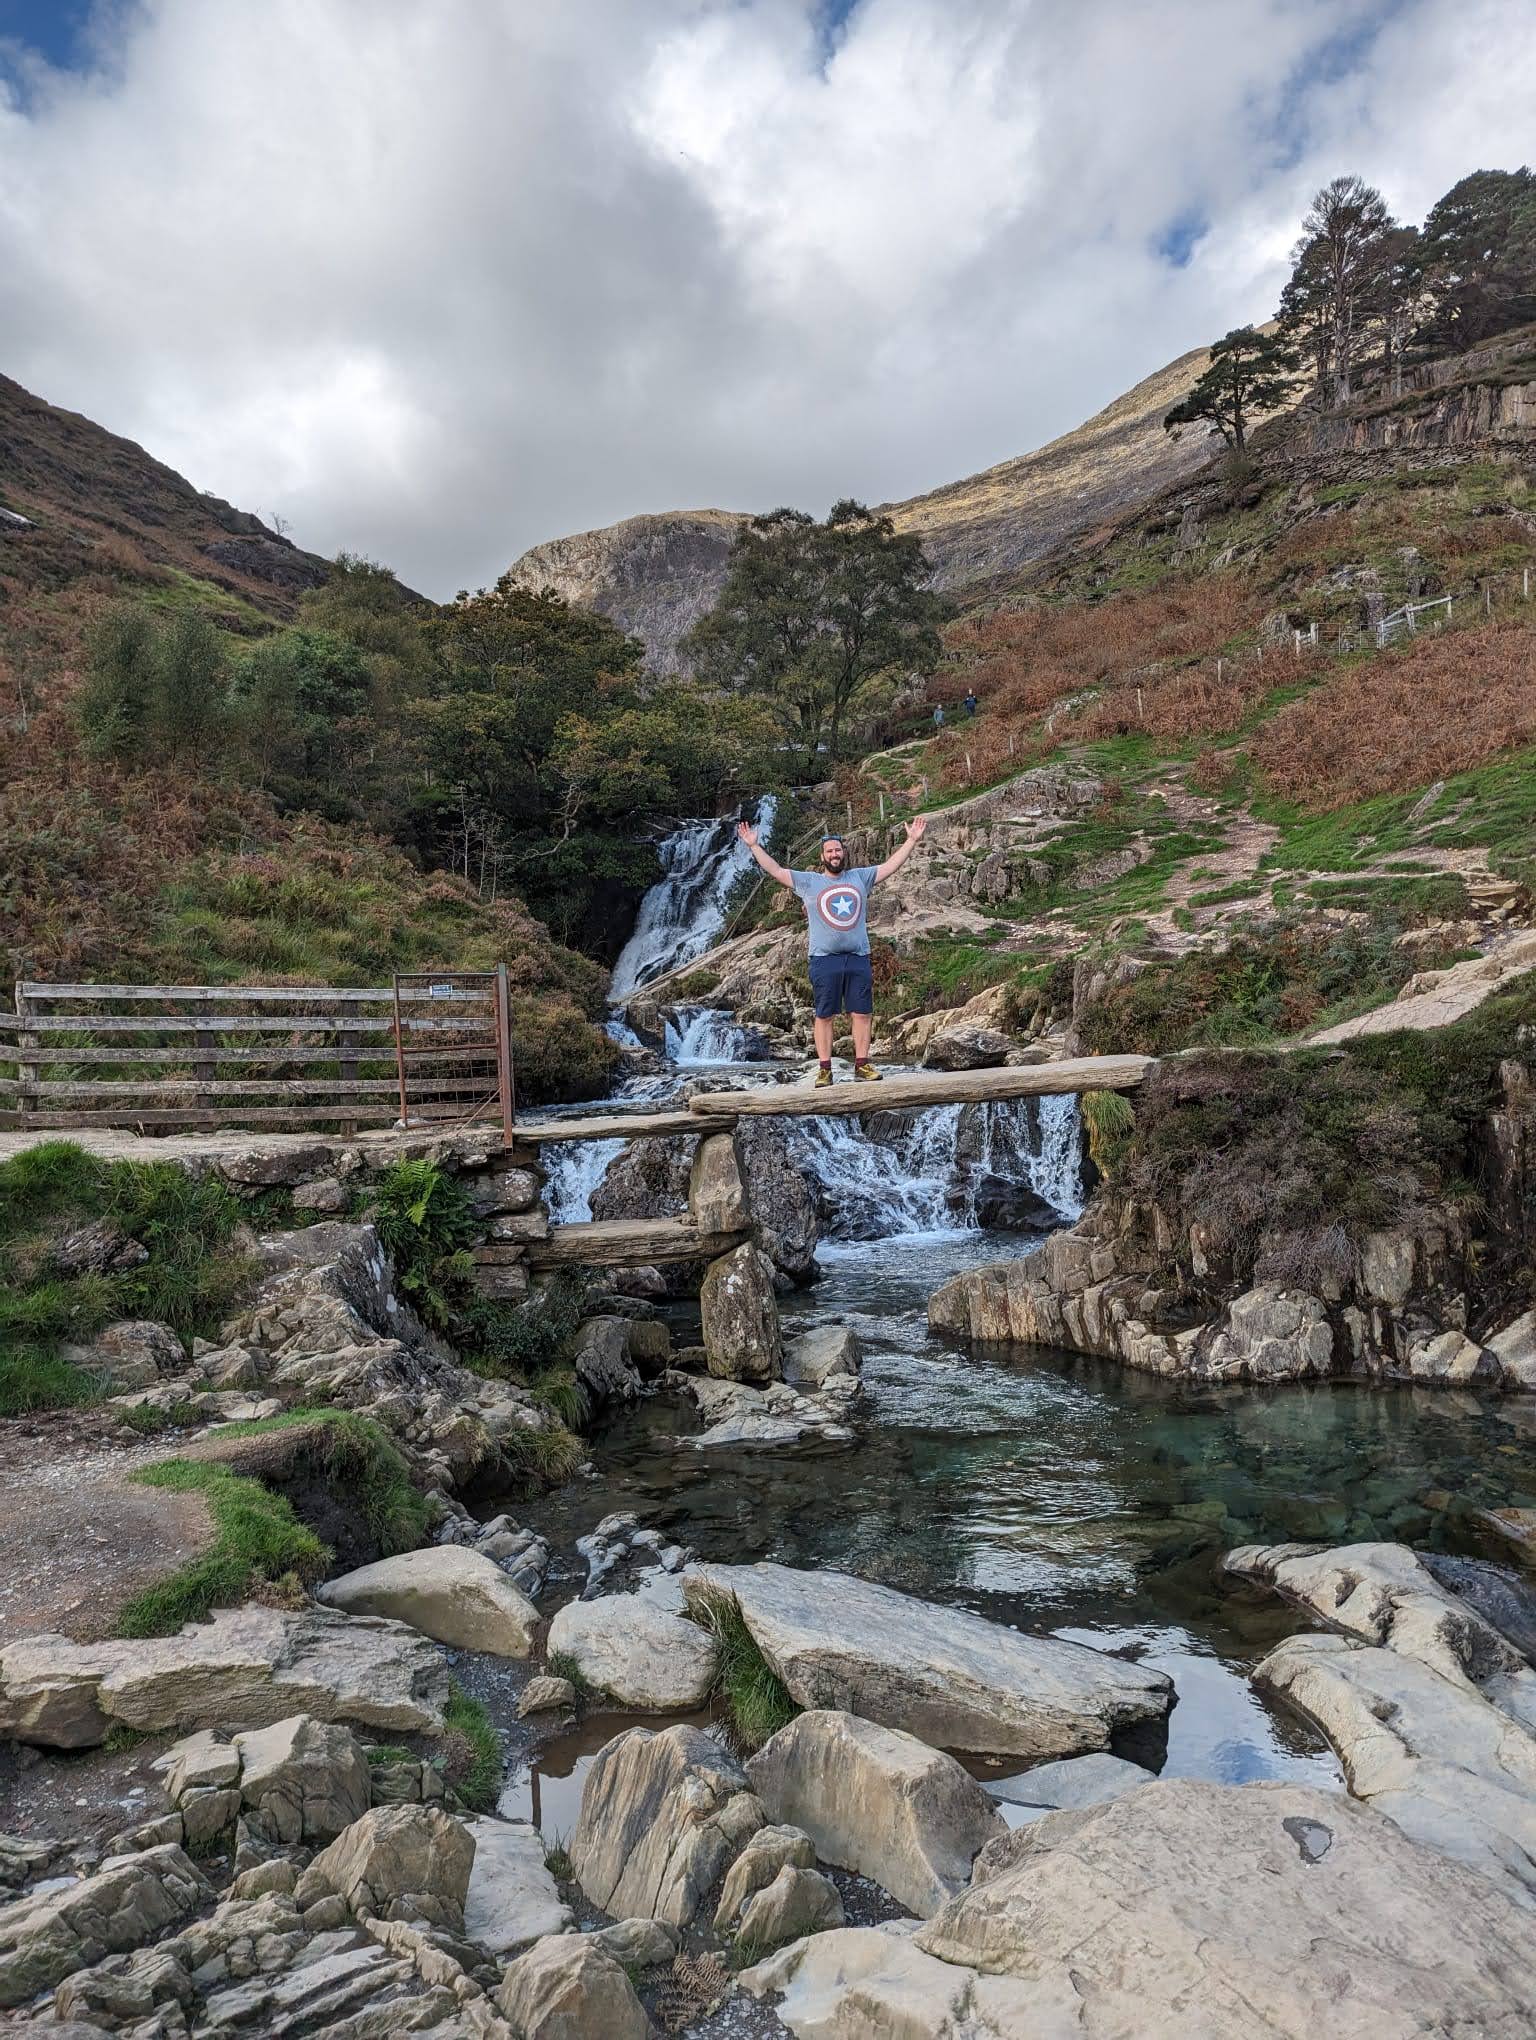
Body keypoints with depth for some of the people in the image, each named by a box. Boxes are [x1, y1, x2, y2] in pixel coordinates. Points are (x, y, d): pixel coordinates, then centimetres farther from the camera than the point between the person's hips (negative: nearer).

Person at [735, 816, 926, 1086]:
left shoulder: (860, 877, 13)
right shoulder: (808, 881, 7)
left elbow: (892, 864, 15)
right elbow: (775, 870, 5)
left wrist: (912, 840, 12)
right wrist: (754, 846, 0)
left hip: (858, 958, 2)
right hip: (824, 959, -2)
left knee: (862, 1013, 1)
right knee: (825, 1015, 0)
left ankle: (862, 1066, 6)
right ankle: (824, 1069, 3)